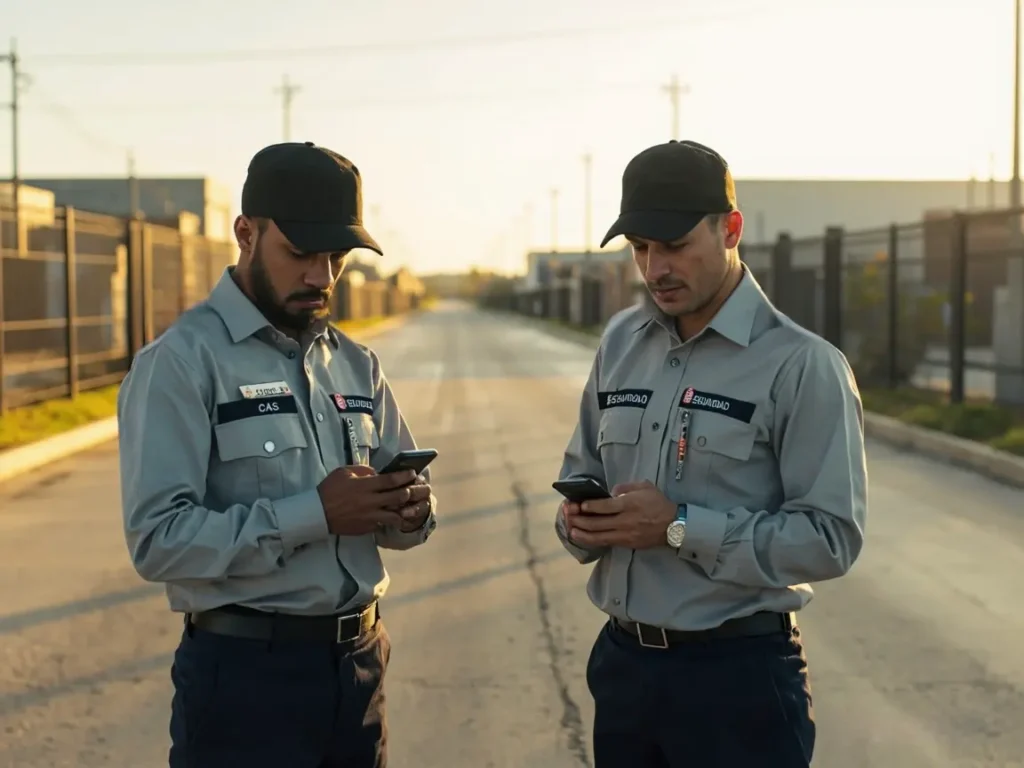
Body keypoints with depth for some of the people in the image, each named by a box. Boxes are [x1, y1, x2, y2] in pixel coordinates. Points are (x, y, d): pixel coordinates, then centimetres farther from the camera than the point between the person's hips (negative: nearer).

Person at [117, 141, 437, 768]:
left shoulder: (356, 364, 9)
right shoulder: (182, 362, -10)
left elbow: (400, 516, 13)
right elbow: (159, 539, -19)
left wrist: (412, 510, -9)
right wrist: (314, 513, -25)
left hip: (360, 661, 6)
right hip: (245, 671, -6)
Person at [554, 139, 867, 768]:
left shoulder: (802, 364, -12)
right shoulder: (621, 342, 7)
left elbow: (831, 538, -17)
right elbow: (581, 473, 17)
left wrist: (680, 528, -22)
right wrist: (579, 520, -5)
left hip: (739, 673, -5)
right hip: (621, 661, 6)